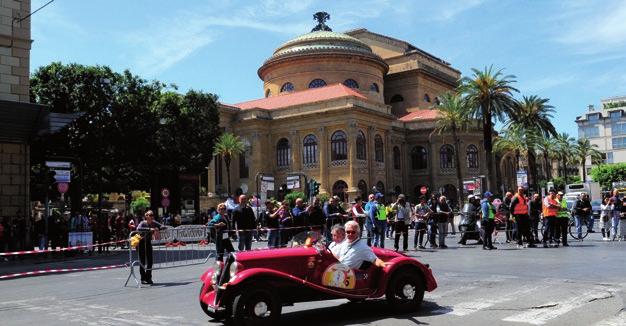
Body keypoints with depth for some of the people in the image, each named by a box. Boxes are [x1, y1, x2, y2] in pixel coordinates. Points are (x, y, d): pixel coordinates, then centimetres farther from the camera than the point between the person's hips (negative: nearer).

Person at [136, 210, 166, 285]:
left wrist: (157, 229, -29)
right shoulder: (143, 223, -20)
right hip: (141, 243, -5)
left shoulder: (154, 223, -6)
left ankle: (148, 278, 11)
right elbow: (138, 229, -41)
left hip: (148, 243, 5)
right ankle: (143, 279, 10)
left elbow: (163, 227, -9)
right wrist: (149, 229, -48)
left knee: (150, 261, 1)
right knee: (142, 262, -1)